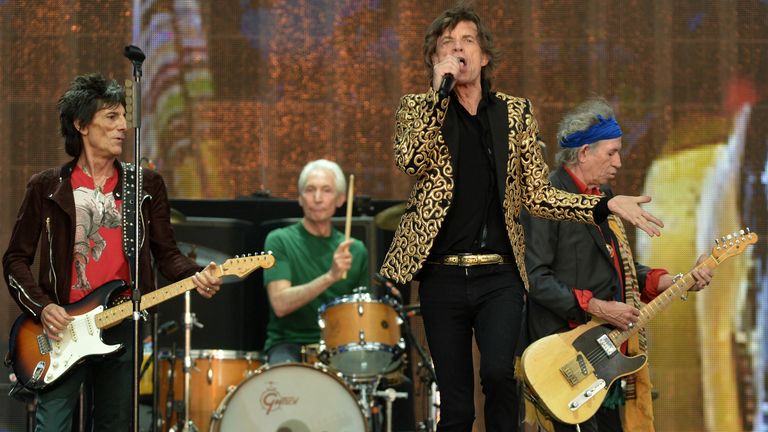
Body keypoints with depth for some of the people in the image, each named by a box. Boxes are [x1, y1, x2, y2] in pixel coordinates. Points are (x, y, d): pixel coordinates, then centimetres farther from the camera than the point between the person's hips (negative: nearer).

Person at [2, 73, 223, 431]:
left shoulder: (147, 185, 10)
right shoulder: (47, 187, 5)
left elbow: (166, 253, 8)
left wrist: (195, 276, -13)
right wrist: (41, 308, -9)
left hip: (124, 330, 2)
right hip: (63, 330, -2)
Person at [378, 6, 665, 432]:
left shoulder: (515, 112, 10)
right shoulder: (418, 107, 6)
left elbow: (536, 195, 9)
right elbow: (411, 160, -14)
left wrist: (608, 205, -2)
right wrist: (441, 89, -14)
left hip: (500, 274, 0)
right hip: (443, 275, 0)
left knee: (498, 372, -25)